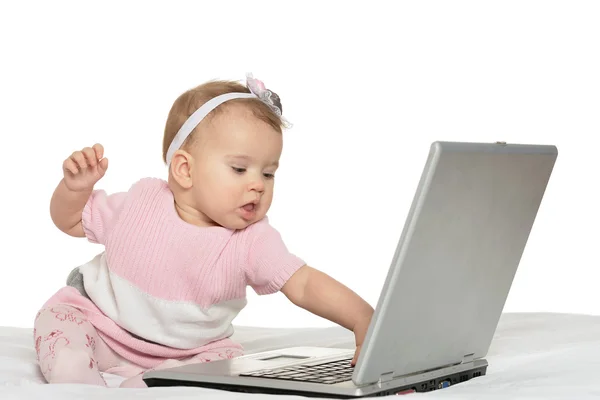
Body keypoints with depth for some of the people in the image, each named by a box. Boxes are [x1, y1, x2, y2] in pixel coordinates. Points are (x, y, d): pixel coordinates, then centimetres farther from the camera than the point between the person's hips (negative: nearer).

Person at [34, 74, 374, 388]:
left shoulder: (253, 241, -17)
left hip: (186, 352, 1)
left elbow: (305, 285, -26)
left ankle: (139, 384, -27)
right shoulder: (140, 204, -12)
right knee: (57, 317, -26)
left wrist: (363, 320, -43)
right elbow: (70, 221, 3)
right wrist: (76, 188, -20)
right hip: (102, 324, -1)